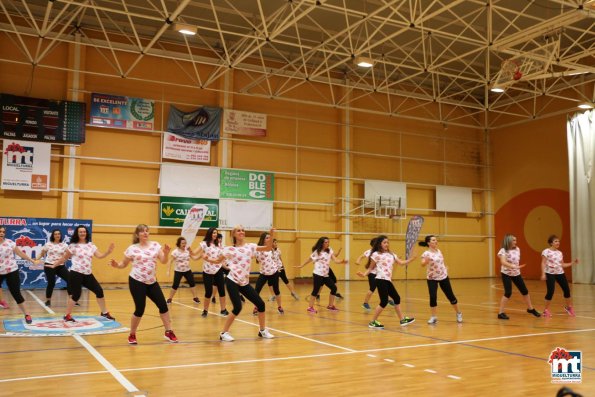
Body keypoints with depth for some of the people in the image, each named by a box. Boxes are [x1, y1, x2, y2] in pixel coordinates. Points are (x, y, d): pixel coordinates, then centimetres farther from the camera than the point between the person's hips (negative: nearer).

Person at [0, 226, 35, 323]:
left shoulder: (10, 242, -4)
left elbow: (20, 253, 1)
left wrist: (32, 261, 3)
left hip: (11, 271, -1)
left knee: (16, 293, -3)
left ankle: (26, 315, 2)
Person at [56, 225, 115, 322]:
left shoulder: (91, 245, 10)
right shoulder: (73, 246, -5)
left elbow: (99, 256, 4)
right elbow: (64, 258, 1)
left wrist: (108, 252, -11)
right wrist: (54, 265, -2)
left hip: (88, 274, 6)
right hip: (76, 274, -6)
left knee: (99, 291, 5)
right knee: (76, 295, -6)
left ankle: (104, 313, 19)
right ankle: (67, 315, 13)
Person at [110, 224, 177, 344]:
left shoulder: (155, 245, 4)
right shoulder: (132, 249, -4)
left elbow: (163, 261, 0)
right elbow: (124, 264, 5)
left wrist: (166, 253, -19)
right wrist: (116, 265, -15)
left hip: (152, 282, 4)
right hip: (137, 282, -4)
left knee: (163, 305, 4)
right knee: (140, 310, -5)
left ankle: (168, 332, 18)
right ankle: (132, 335, 16)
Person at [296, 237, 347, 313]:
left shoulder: (330, 251, 6)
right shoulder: (317, 252, -7)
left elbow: (335, 260, -5)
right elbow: (309, 260, 4)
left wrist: (342, 261, -23)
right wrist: (301, 266, 11)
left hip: (326, 275, 6)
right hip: (318, 274, -6)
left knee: (334, 288, 4)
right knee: (316, 290, -8)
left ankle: (330, 306, 17)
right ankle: (310, 307, 3)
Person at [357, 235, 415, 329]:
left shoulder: (391, 254, 17)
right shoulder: (376, 254, -3)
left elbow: (401, 263, 16)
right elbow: (370, 268, -1)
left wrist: (411, 259, 8)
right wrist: (364, 274, -17)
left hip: (388, 280, 8)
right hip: (381, 280, -8)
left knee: (397, 298, 12)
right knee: (384, 301, -10)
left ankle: (402, 319, 24)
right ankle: (373, 322, -1)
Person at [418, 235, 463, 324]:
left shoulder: (439, 251, 2)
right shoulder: (426, 254, -17)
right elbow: (422, 264, -38)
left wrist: (445, 268, 13)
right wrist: (425, 261, -56)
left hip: (443, 277, 4)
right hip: (432, 278, -4)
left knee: (450, 296, 8)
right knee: (433, 297, -15)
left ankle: (459, 314, 27)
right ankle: (434, 317, 1)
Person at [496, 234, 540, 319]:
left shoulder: (517, 249, 0)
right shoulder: (503, 251, -19)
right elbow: (503, 262, -34)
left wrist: (517, 267, 11)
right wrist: (513, 266, -44)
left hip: (516, 274, 6)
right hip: (506, 274, -6)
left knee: (525, 291, 13)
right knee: (508, 293, -16)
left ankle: (530, 309, 34)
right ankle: (501, 313, -7)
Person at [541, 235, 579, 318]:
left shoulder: (560, 253, 11)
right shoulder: (546, 251, -7)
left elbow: (562, 265, 14)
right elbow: (543, 263, -10)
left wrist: (573, 263, 7)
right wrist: (543, 274, -19)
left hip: (560, 273, 6)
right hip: (550, 274, -6)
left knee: (567, 290, 5)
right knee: (550, 292, -12)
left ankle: (569, 307, 29)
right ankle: (546, 310, 4)